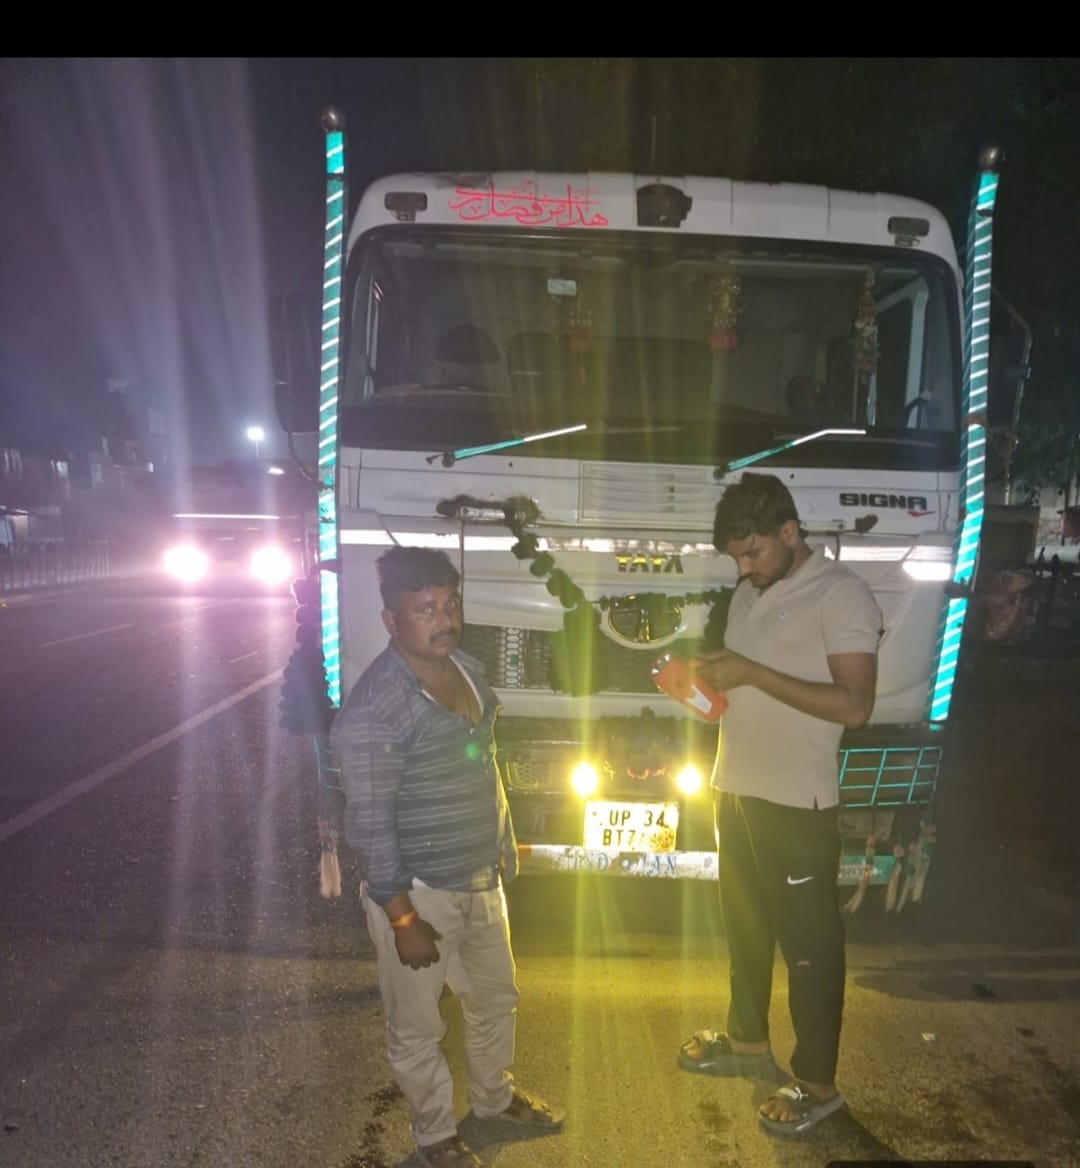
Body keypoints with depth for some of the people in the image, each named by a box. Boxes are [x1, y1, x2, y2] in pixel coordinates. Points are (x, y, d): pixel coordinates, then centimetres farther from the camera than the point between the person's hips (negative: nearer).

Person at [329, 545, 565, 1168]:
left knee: (497, 997, 26)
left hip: (481, 878, 8)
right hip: (417, 891, -7)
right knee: (418, 1027, 15)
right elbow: (371, 824, -22)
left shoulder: (469, 669, 0)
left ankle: (495, 1094, 52)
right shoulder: (374, 708, -26)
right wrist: (402, 917, -19)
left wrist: (506, 845, 17)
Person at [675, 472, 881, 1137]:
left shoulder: (842, 594, -15)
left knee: (808, 942, 6)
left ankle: (818, 1084, 24)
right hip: (736, 789, 8)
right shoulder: (750, 593, 9)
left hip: (798, 804, -8)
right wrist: (709, 680, -3)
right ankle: (748, 1042, 41)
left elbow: (854, 705, -23)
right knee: (744, 925, 22)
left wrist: (749, 673, -25)